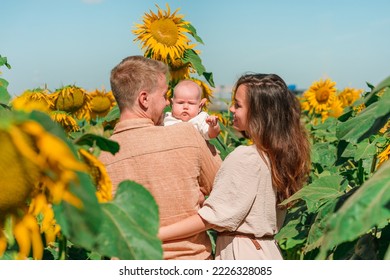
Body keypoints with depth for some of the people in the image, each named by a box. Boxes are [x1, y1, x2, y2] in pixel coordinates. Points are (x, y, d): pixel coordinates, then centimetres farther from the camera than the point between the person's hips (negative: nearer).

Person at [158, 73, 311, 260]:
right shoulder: (282, 154, 4)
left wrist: (156, 234, -22)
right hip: (267, 252, 9)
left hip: (240, 254, -9)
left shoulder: (244, 157, -20)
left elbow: (213, 216, -21)